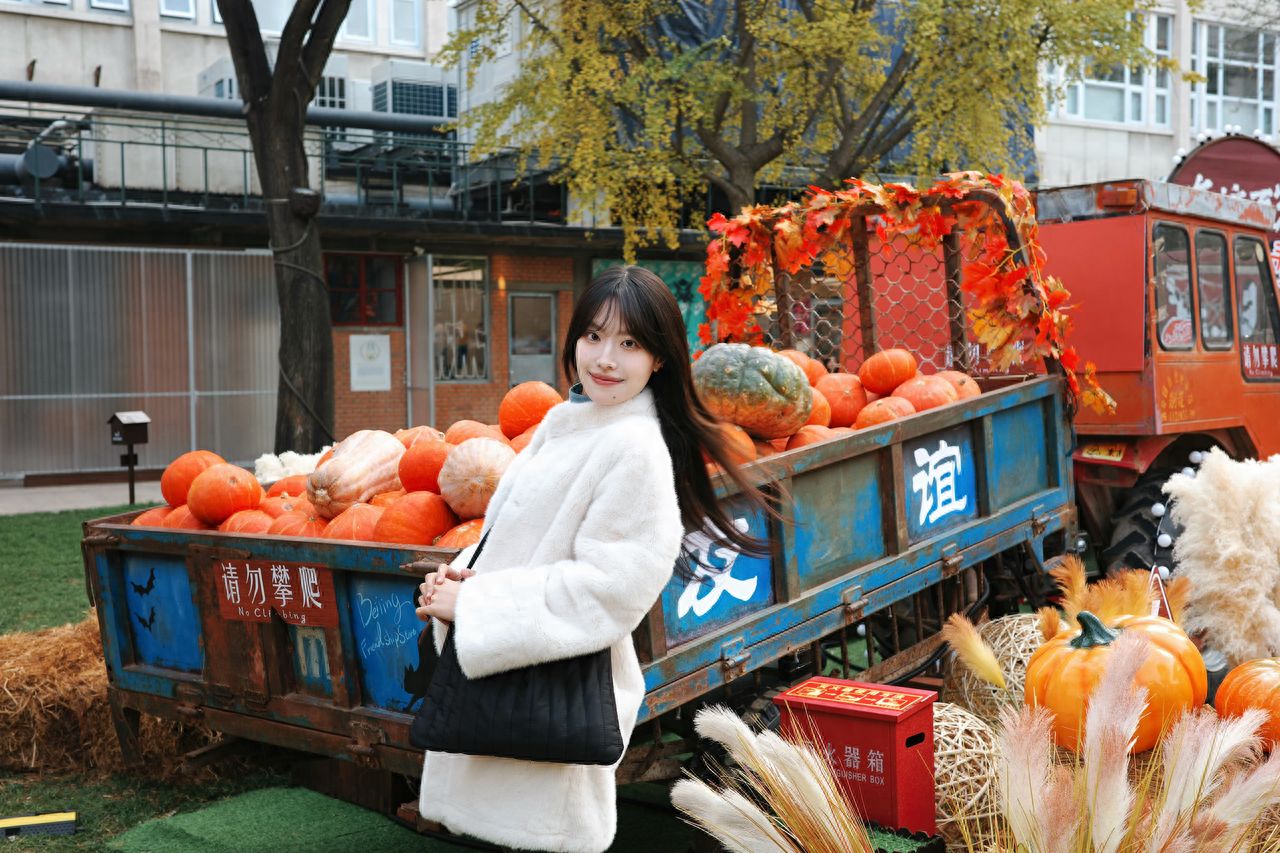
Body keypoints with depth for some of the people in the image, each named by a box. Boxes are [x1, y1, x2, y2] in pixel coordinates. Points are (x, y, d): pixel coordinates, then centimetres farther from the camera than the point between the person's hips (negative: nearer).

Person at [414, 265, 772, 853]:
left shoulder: (635, 446, -17)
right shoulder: (565, 419, 9)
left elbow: (608, 588, -21)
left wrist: (474, 604, -17)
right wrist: (464, 576, -2)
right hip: (496, 676, 8)